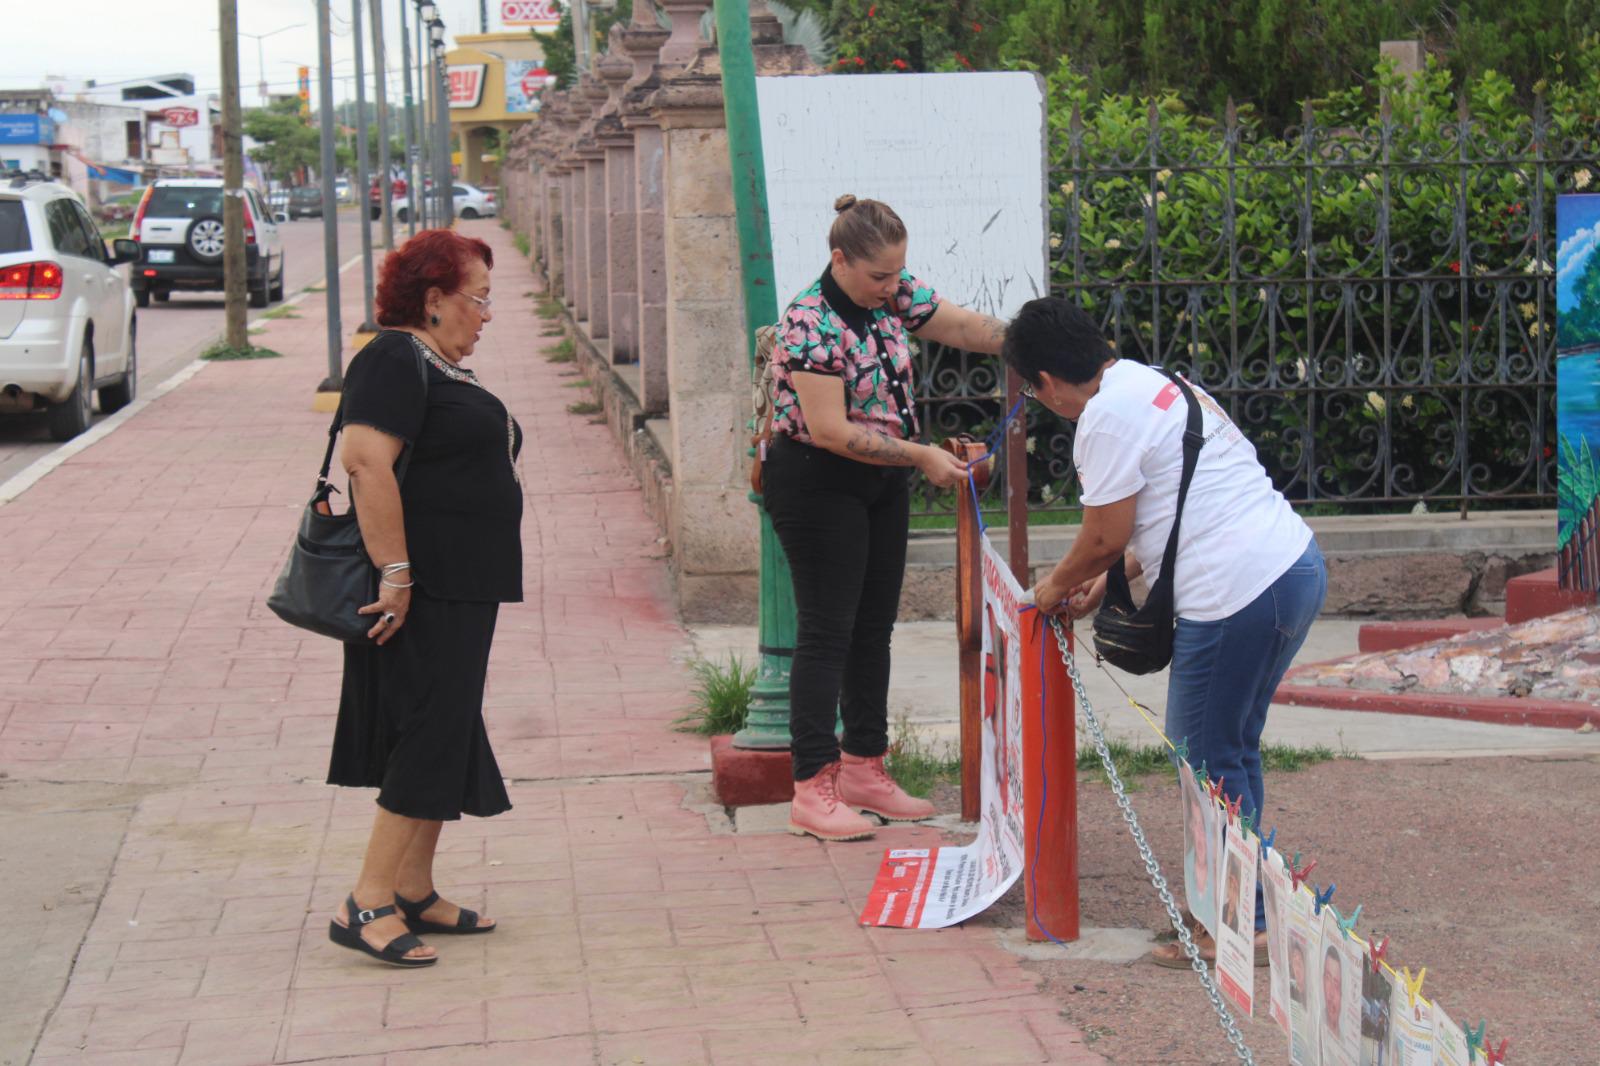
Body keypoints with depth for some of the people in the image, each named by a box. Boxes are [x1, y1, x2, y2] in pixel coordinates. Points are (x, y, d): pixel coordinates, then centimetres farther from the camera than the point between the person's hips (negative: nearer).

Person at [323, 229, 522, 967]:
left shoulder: (441, 369, 17)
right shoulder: (395, 360, -15)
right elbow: (365, 460, -26)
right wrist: (396, 573, -28)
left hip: (460, 591, 10)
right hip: (422, 594, -10)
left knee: (447, 741, 13)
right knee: (428, 741, -10)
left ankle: (414, 893, 21)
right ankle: (366, 906, -6)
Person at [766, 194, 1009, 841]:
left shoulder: (896, 295, -1)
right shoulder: (811, 325, -25)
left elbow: (968, 328, 4)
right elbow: (831, 431, -27)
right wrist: (922, 458, -24)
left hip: (883, 480, 8)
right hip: (817, 484, -8)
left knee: (874, 625, 13)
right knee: (827, 630, -6)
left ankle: (864, 769, 24)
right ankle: (812, 792, -1)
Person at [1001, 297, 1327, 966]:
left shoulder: (1106, 416, -9)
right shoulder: (1154, 383, 21)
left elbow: (1106, 537, -6)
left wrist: (1056, 587, 12)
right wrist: (1104, 583, 30)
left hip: (1238, 594, -10)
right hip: (1297, 565, 10)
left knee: (1208, 756, 1)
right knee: (1232, 748, 19)